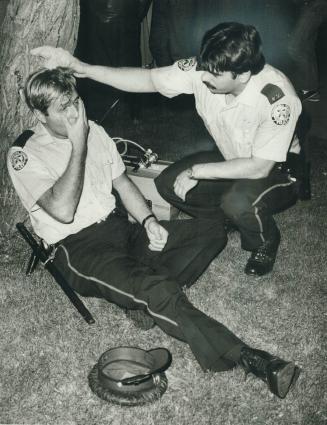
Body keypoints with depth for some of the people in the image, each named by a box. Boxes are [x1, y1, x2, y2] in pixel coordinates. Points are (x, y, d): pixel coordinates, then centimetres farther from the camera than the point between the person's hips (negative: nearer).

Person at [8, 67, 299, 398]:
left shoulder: (93, 131, 12)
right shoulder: (25, 155, -7)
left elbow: (122, 182, 16)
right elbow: (63, 211, -22)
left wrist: (147, 220, -2)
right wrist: (78, 147, -20)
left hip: (120, 228, 7)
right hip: (78, 249, -7)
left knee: (213, 229, -4)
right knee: (159, 291, -33)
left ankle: (142, 296, -18)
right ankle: (247, 359, -25)